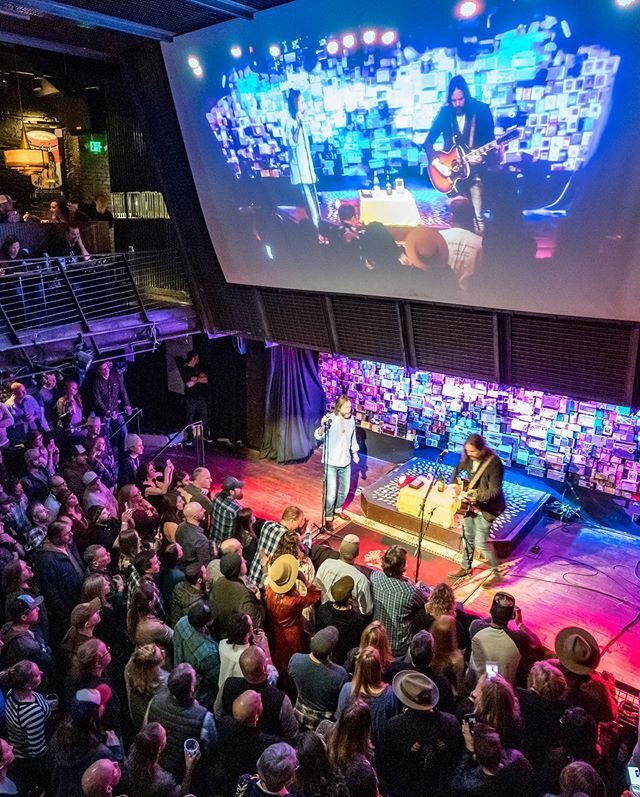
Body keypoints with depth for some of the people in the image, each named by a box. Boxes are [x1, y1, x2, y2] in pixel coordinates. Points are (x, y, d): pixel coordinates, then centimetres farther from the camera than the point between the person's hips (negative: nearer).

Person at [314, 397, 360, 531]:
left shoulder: (351, 419, -2)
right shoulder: (330, 419, -20)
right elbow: (318, 437, -26)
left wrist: (355, 453, 16)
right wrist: (322, 425, -44)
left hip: (345, 461, 6)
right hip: (331, 462, -6)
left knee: (344, 490, 20)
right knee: (331, 493, -3)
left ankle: (338, 509, 46)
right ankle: (328, 518, 18)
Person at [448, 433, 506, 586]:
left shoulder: (494, 462, -25)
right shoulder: (469, 458, -4)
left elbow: (494, 490, -26)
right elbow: (458, 470, 17)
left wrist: (477, 498, -35)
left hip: (486, 507, -7)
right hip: (471, 504, 7)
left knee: (481, 543, -5)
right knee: (467, 537, 18)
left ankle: (496, 573, 15)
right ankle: (466, 567, 37)